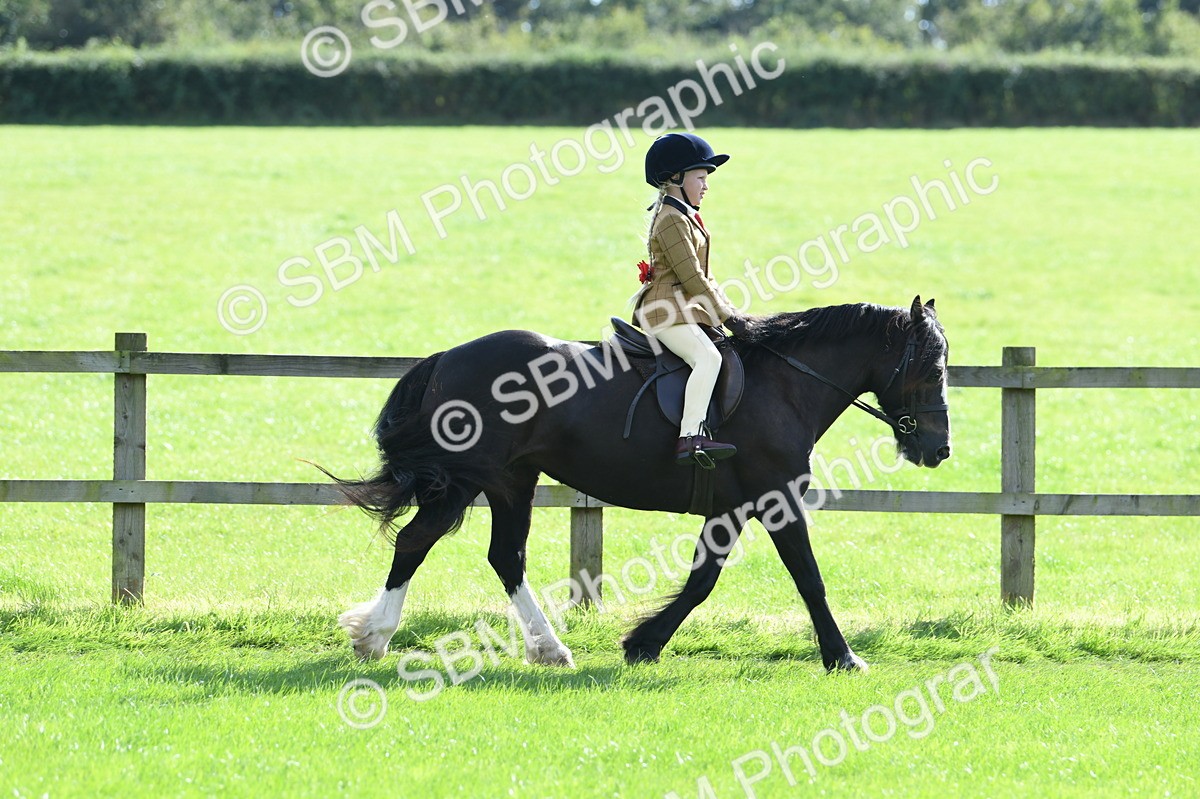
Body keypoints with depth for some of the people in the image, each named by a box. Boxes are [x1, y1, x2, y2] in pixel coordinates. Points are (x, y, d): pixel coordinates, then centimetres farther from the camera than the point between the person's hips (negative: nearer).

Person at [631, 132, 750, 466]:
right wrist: (726, 316, -14)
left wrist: (730, 311, 15)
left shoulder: (685, 217, 22)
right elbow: (691, 276, -17)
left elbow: (702, 277, 24)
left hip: (687, 310, 11)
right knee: (708, 358, -28)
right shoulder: (671, 219, -11)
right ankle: (690, 438, -40)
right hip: (667, 311, -11)